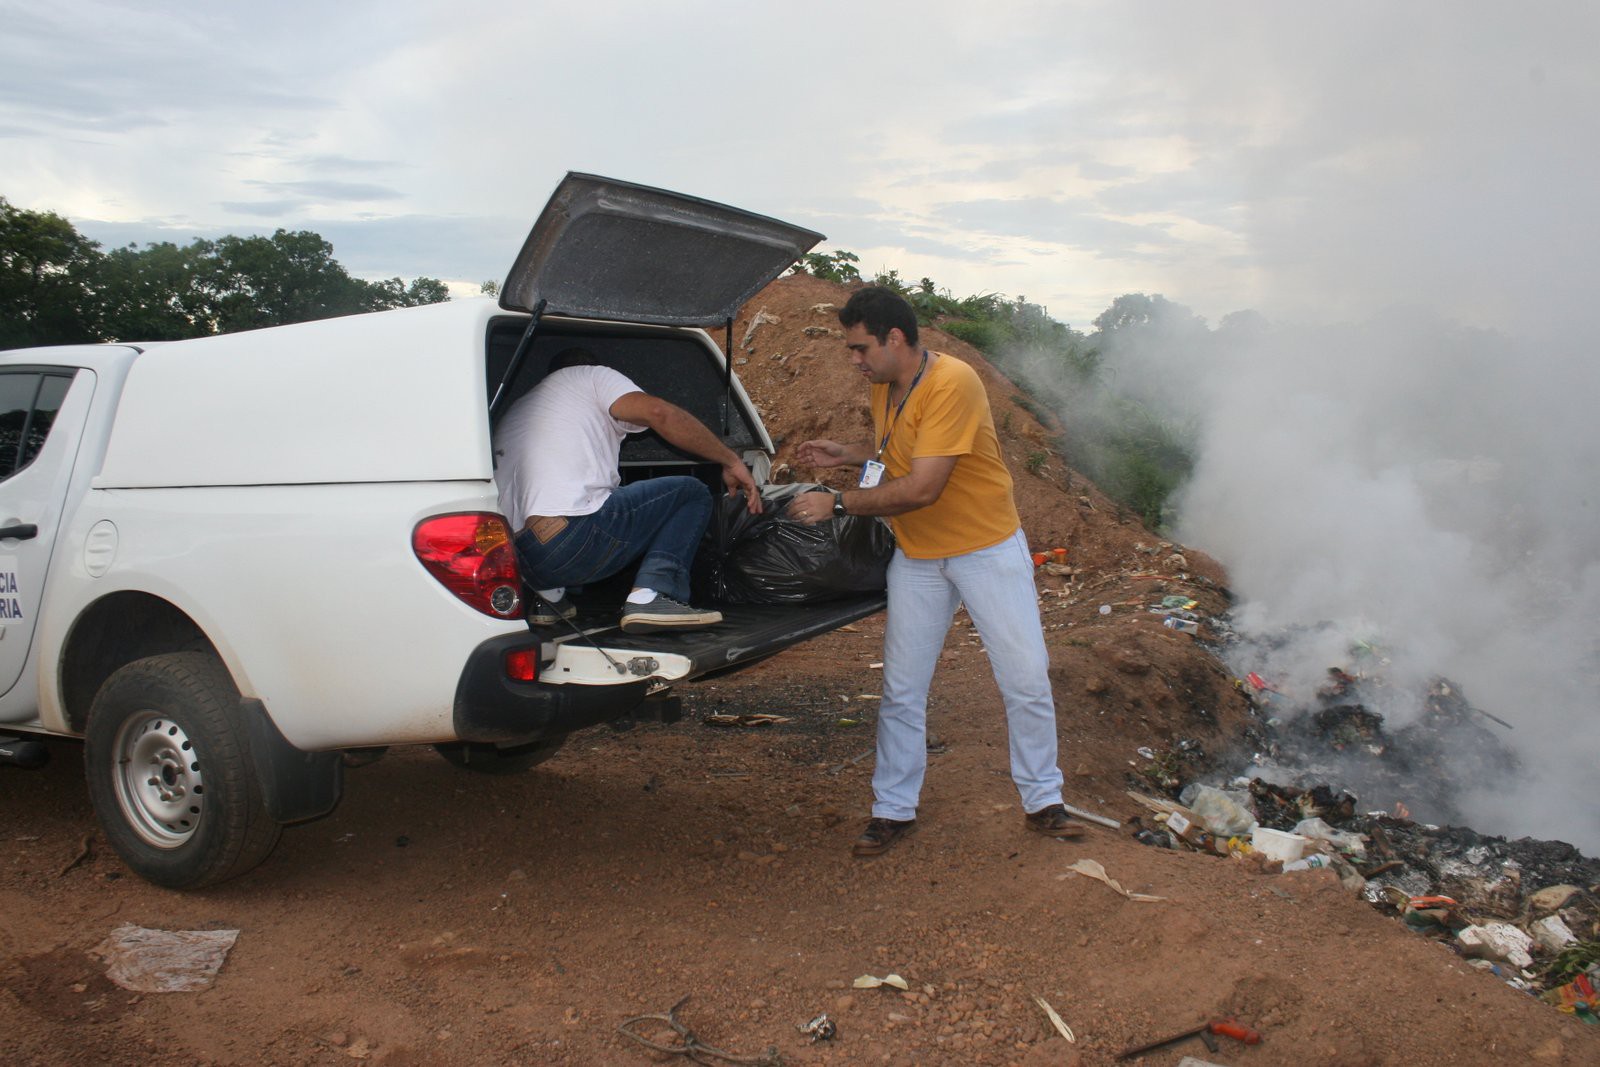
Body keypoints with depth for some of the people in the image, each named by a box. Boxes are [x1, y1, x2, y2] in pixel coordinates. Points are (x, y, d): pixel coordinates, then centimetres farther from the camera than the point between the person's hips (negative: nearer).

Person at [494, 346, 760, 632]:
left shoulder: (515, 410, 35)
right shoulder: (590, 376, 14)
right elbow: (659, 413, -5)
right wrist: (731, 461, 1)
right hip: (574, 540, -8)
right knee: (692, 493, 10)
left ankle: (550, 596, 16)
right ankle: (651, 595, -12)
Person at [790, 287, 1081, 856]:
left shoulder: (951, 384, -25)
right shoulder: (881, 389, 0)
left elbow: (922, 488, -30)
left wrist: (838, 503, -23)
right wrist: (846, 454, 1)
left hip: (989, 548, -6)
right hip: (917, 558, 6)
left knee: (1027, 679, 3)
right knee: (901, 691, 6)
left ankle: (1043, 801, 21)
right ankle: (893, 809, 19)